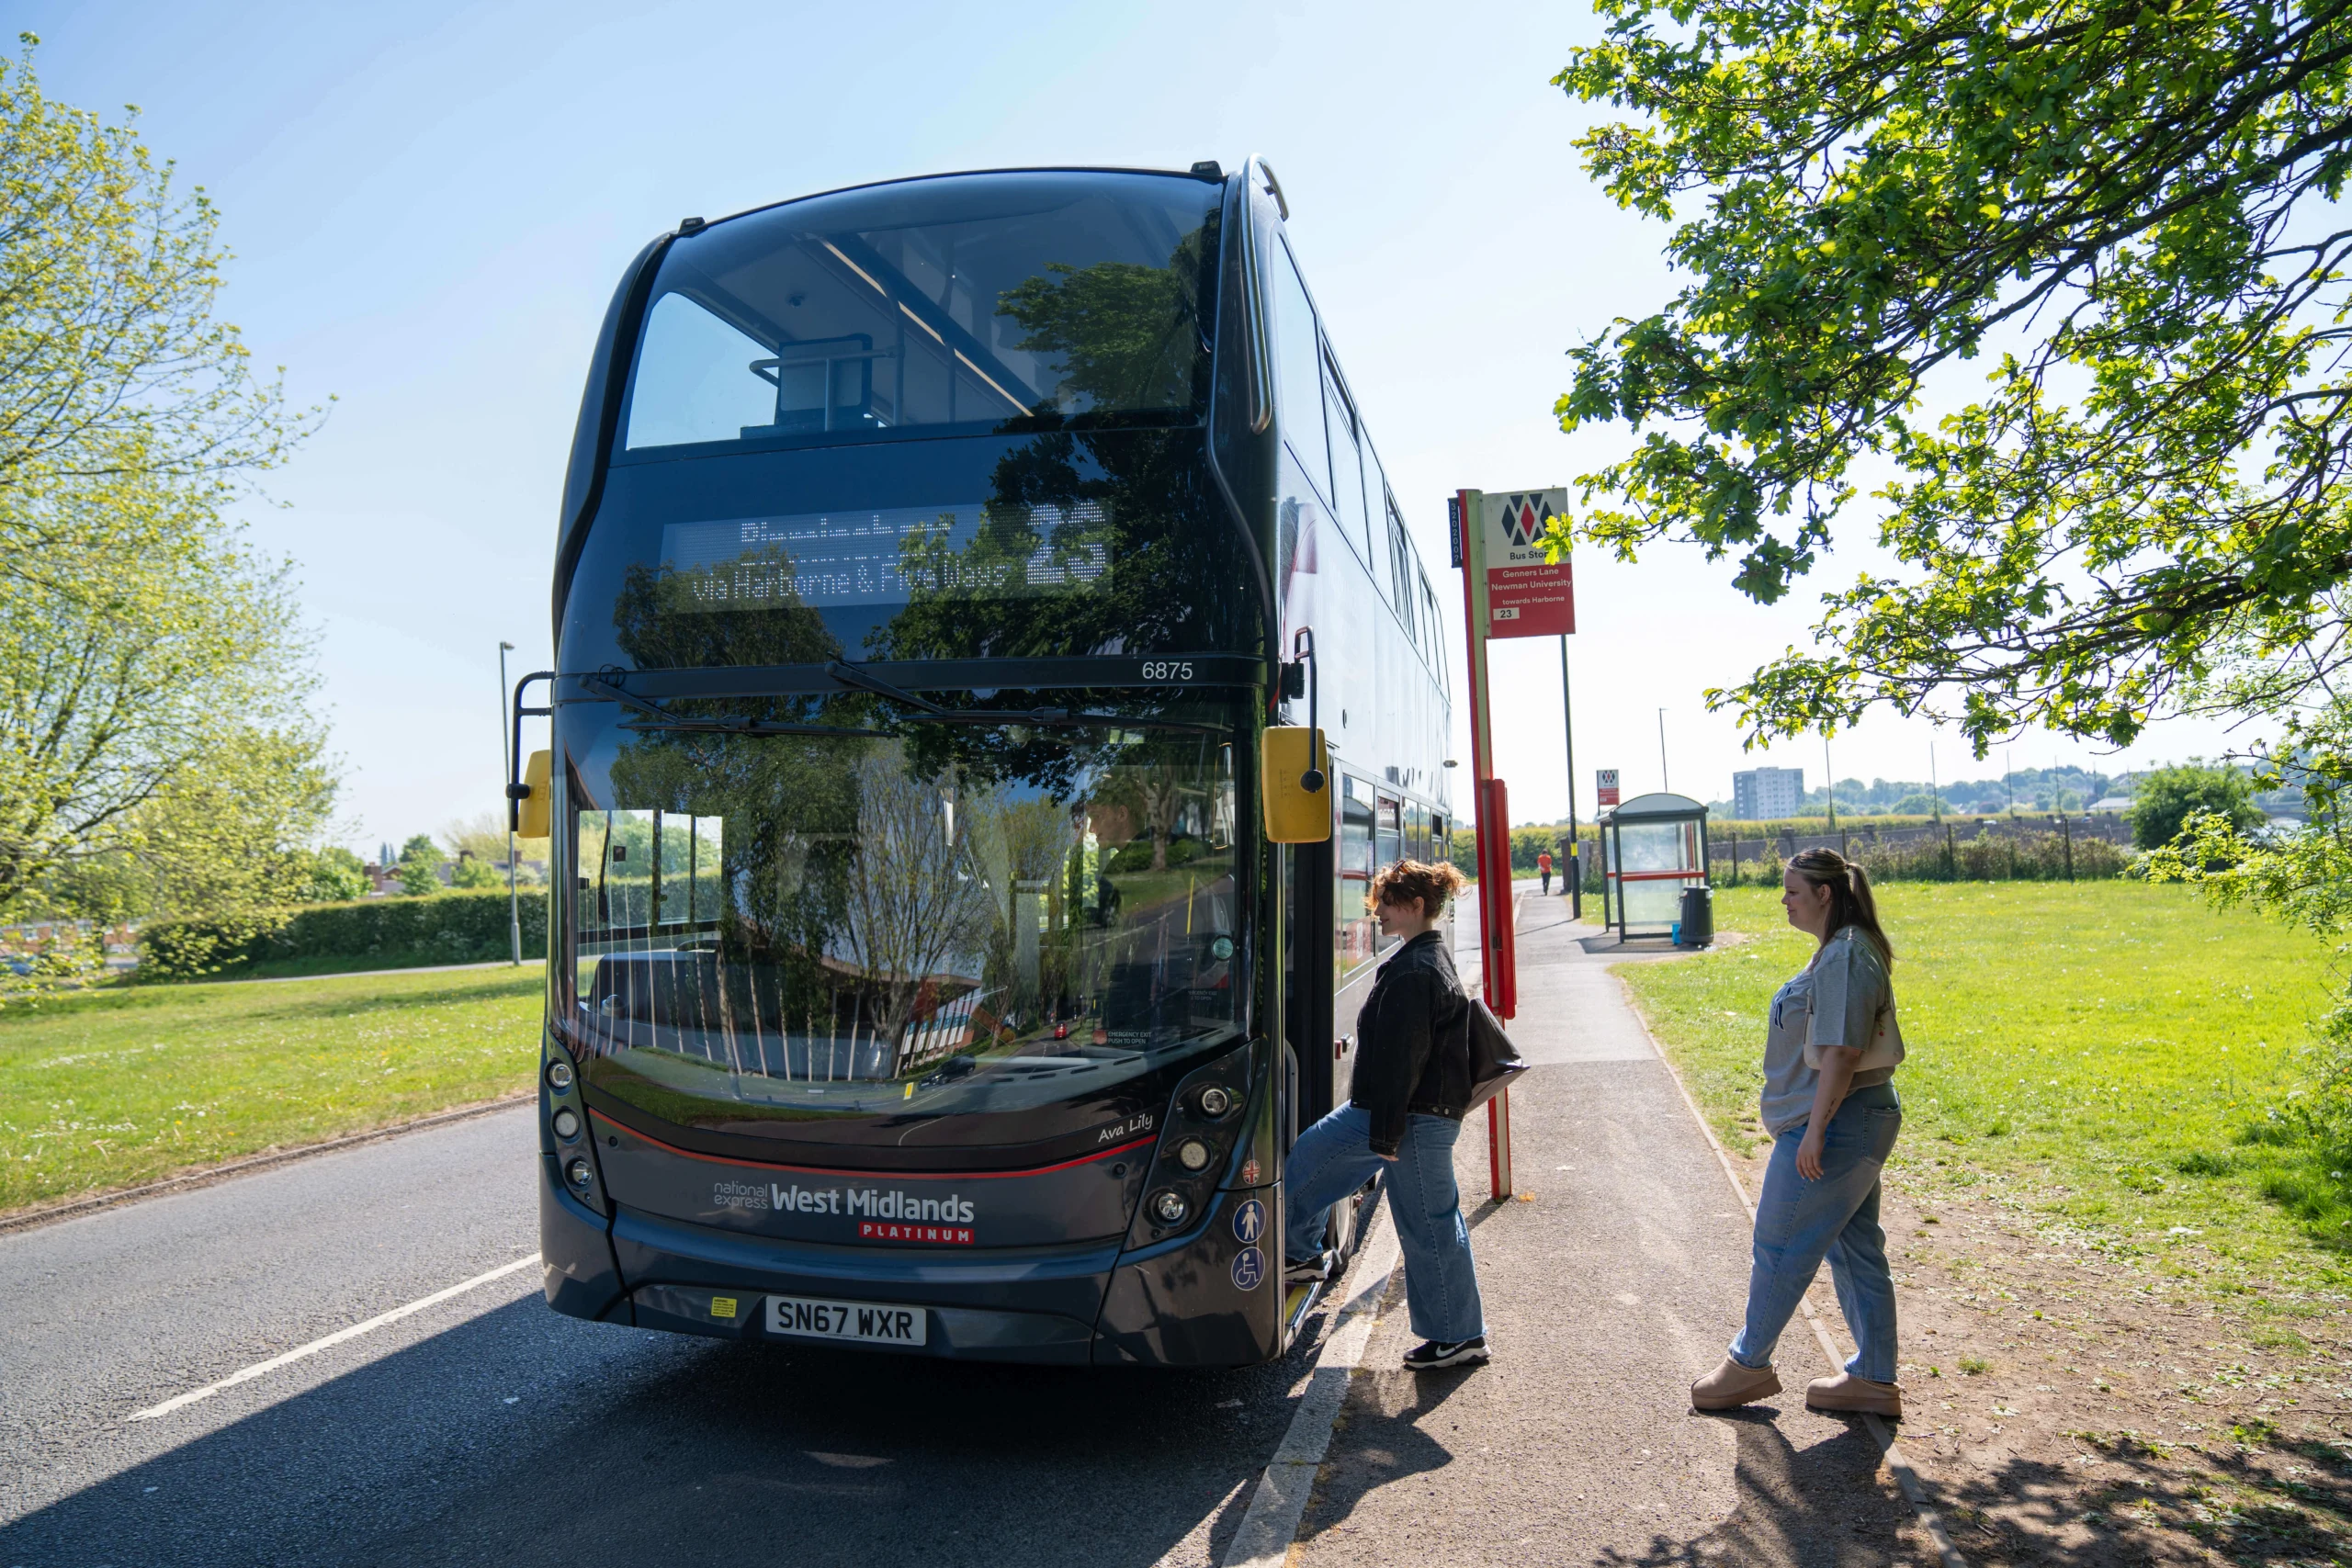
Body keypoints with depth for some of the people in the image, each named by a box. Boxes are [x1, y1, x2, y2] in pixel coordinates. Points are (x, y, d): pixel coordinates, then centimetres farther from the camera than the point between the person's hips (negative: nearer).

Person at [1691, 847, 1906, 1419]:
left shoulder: (1846, 956, -19)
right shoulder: (1840, 950, 14)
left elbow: (1842, 1051, -25)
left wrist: (1816, 1129, -24)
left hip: (1836, 1125, -11)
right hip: (1854, 1124, 11)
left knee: (1779, 1245, 2)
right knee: (1856, 1249, 15)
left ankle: (1748, 1365, 16)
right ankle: (1874, 1380, 23)